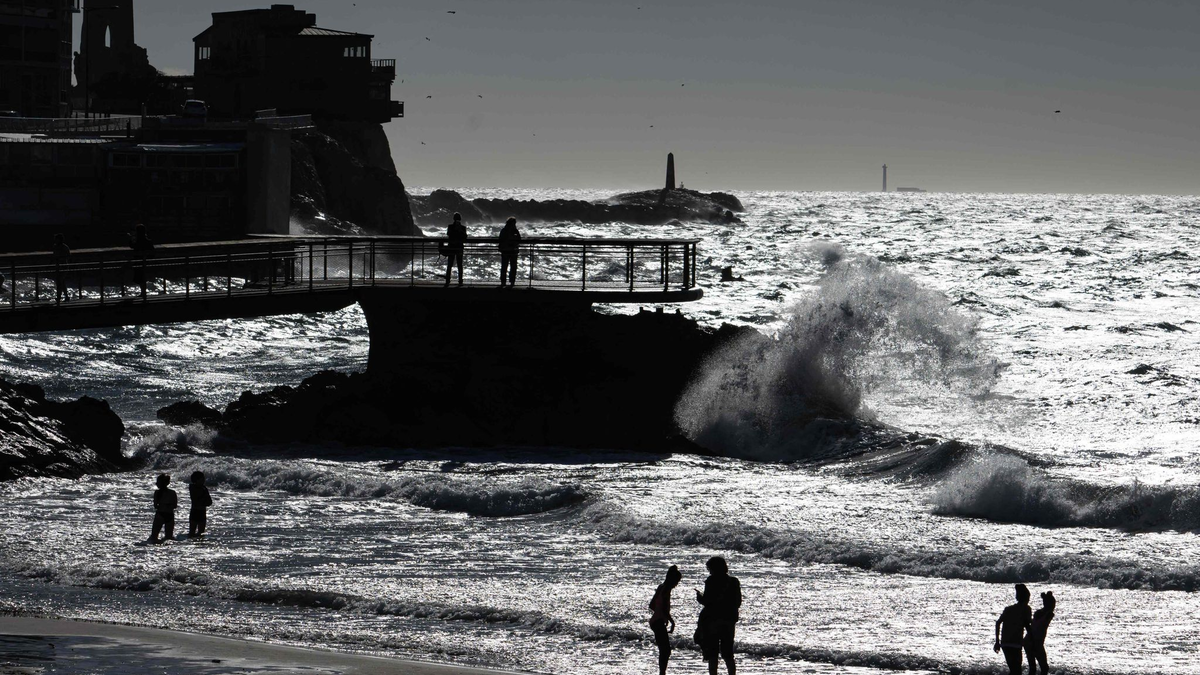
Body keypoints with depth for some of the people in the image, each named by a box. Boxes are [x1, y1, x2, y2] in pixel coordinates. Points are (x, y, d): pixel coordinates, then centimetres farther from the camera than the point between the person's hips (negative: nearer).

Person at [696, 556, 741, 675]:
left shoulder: (711, 581, -10)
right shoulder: (733, 582, 6)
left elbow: (708, 601, -15)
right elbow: (738, 603, 9)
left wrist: (700, 598, 6)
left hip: (713, 621, -5)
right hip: (729, 621, 5)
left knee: (712, 656, 0)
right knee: (728, 655, 12)